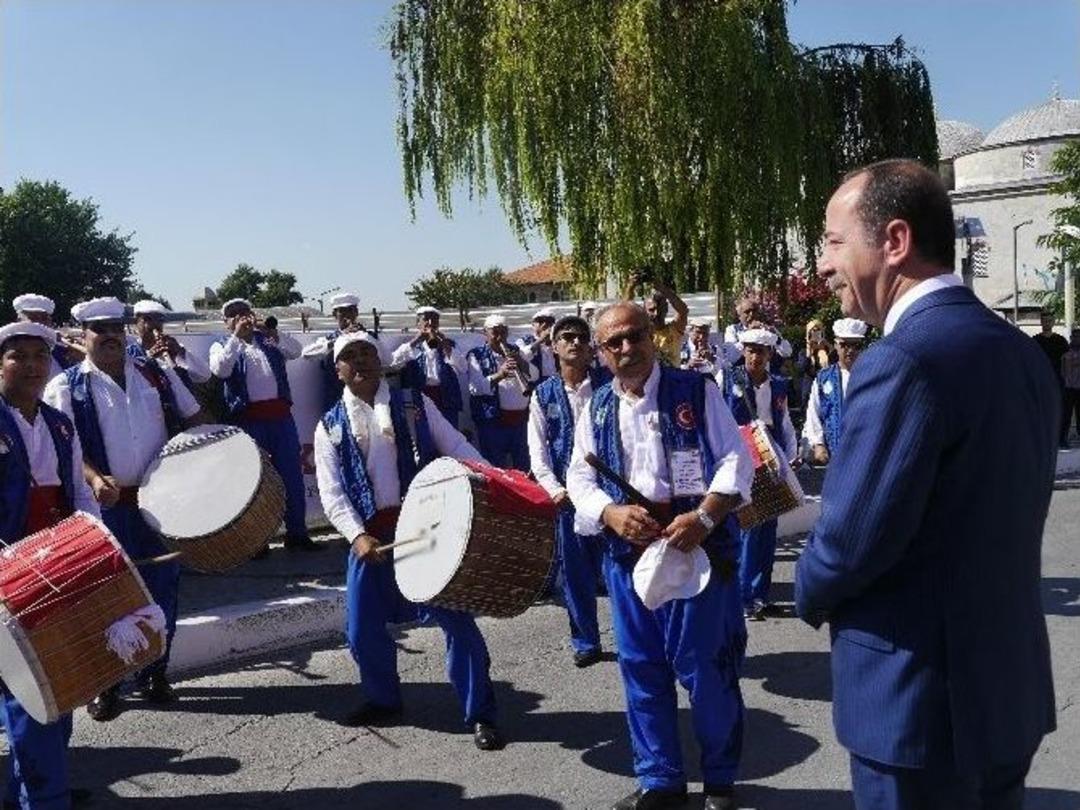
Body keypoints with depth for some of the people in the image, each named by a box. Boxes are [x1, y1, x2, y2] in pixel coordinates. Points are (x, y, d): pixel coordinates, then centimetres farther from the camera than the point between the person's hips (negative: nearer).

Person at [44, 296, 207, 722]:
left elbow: (194, 418, 16)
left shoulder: (157, 374, 9)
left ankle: (155, 674, 26)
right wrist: (95, 479, -26)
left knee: (162, 587, 10)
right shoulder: (66, 387, -1)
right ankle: (105, 684, 18)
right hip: (105, 506, -3)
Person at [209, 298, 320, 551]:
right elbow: (220, 370, -13)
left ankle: (297, 533, 15)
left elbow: (295, 351, -2)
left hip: (280, 414, 3)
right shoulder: (222, 346, 7)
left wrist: (273, 334, -19)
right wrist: (237, 337, -19)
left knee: (291, 474, 5)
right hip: (248, 419, -3)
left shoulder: (269, 339, 14)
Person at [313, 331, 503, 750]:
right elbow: (331, 492, 0)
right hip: (371, 536, 2)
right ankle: (383, 700, 35)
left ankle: (480, 715, 9)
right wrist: (357, 535, -15)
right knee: (362, 628, 7)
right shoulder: (330, 427, 8)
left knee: (457, 618, -4)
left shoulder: (415, 404, 7)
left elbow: (457, 448, 1)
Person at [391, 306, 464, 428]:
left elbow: (462, 369, -2)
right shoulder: (410, 346, 13)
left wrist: (445, 345, -13)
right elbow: (394, 362, -7)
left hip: (446, 401, 1)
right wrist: (415, 341, -13)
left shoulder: (447, 345, 15)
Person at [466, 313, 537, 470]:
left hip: (521, 419, 5)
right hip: (493, 421, -5)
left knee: (523, 467, 14)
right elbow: (475, 387, -15)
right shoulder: (477, 355, -1)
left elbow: (534, 375, 7)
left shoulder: (514, 352, 14)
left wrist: (521, 362, -12)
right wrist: (498, 375, -29)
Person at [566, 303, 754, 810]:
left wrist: (704, 517, -20)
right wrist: (611, 513, -13)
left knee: (705, 667, 4)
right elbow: (579, 476, 8)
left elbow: (736, 461, -5)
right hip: (626, 553, 4)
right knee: (641, 668, 11)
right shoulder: (597, 407, 8)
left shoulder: (697, 392, -2)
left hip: (696, 548, -3)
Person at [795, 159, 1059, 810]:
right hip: (1010, 684, 8)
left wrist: (810, 592, -2)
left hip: (921, 700, -8)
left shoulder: (904, 360, -24)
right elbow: (1001, 519, 10)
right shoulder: (1021, 350, 4)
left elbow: (851, 543, -24)